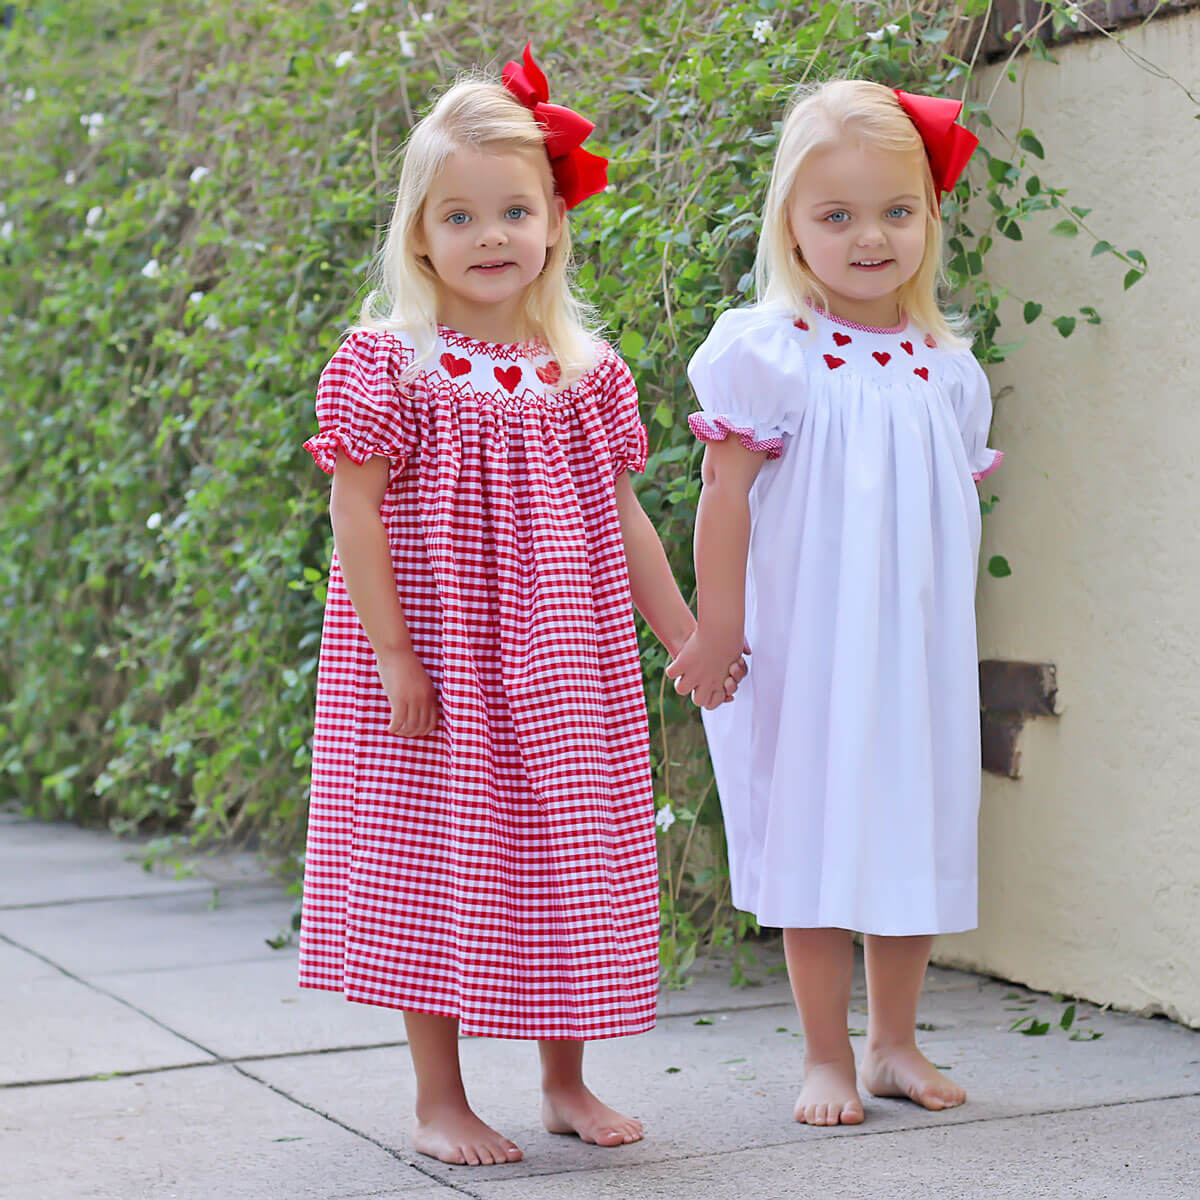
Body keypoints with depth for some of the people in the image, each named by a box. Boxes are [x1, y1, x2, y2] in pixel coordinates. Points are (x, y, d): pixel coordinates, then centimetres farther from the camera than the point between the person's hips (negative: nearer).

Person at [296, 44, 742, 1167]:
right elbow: (356, 517, -10)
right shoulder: (387, 364, -8)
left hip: (563, 671, 4)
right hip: (432, 662, -4)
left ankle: (566, 1082, 24)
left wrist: (686, 635, 12)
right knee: (436, 865, 2)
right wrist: (393, 655, -16)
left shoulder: (584, 371, 6)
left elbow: (621, 516, 12)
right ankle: (439, 1099, 15)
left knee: (567, 867, 9)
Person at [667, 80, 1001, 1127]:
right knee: (816, 834, 1)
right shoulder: (766, 353, -8)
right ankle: (828, 1054, 12)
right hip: (805, 643, -4)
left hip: (920, 646, 5)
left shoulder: (946, 369, 6)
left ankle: (897, 1040, 24)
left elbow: (959, 510, 13)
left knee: (917, 831, 9)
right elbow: (725, 494, -9)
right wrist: (717, 629, -10)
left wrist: (954, 634, 14)